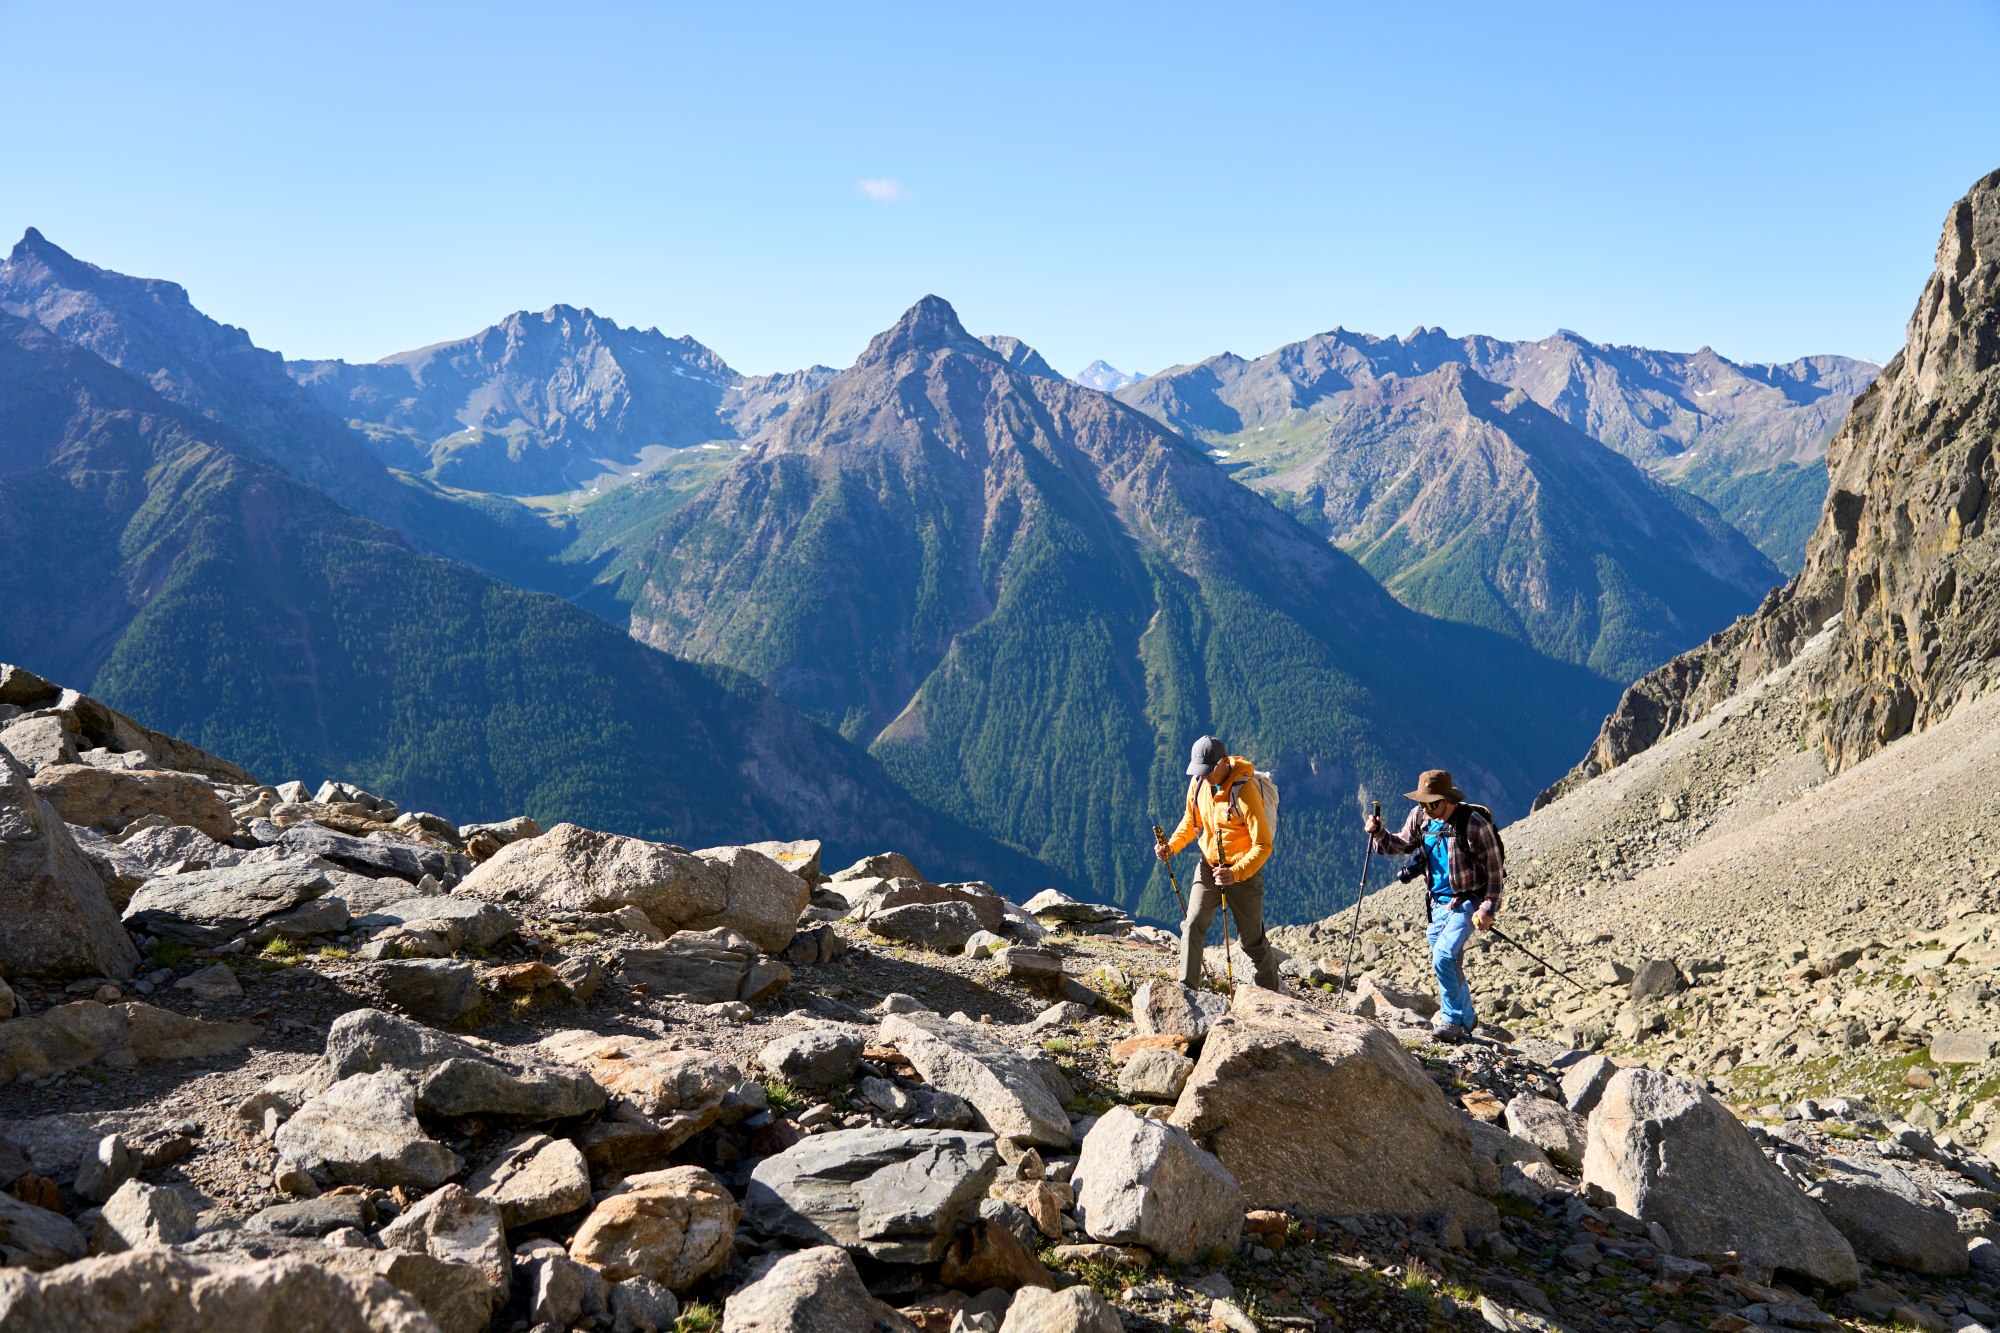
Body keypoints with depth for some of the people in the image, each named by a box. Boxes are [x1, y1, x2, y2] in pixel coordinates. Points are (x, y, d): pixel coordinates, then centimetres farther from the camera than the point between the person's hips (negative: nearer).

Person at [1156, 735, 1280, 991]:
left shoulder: (1245, 790, -25)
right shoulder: (1198, 782, -6)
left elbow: (1263, 845, -25)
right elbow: (1191, 820, 12)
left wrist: (1235, 874, -38)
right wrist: (1172, 845, -7)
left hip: (1244, 871, -5)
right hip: (1209, 866, 5)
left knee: (1252, 940, 7)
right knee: (1193, 926, -13)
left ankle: (1272, 993, 29)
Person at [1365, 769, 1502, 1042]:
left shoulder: (1473, 824, -20)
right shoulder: (1420, 817, -3)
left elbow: (1494, 869, -14)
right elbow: (1402, 845, 14)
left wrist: (1488, 908, -19)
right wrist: (1379, 834, -6)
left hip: (1468, 901, -7)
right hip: (1438, 902, 7)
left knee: (1443, 956, -20)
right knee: (1449, 964, 16)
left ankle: (1452, 1020, -5)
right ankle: (1466, 1018, 35)